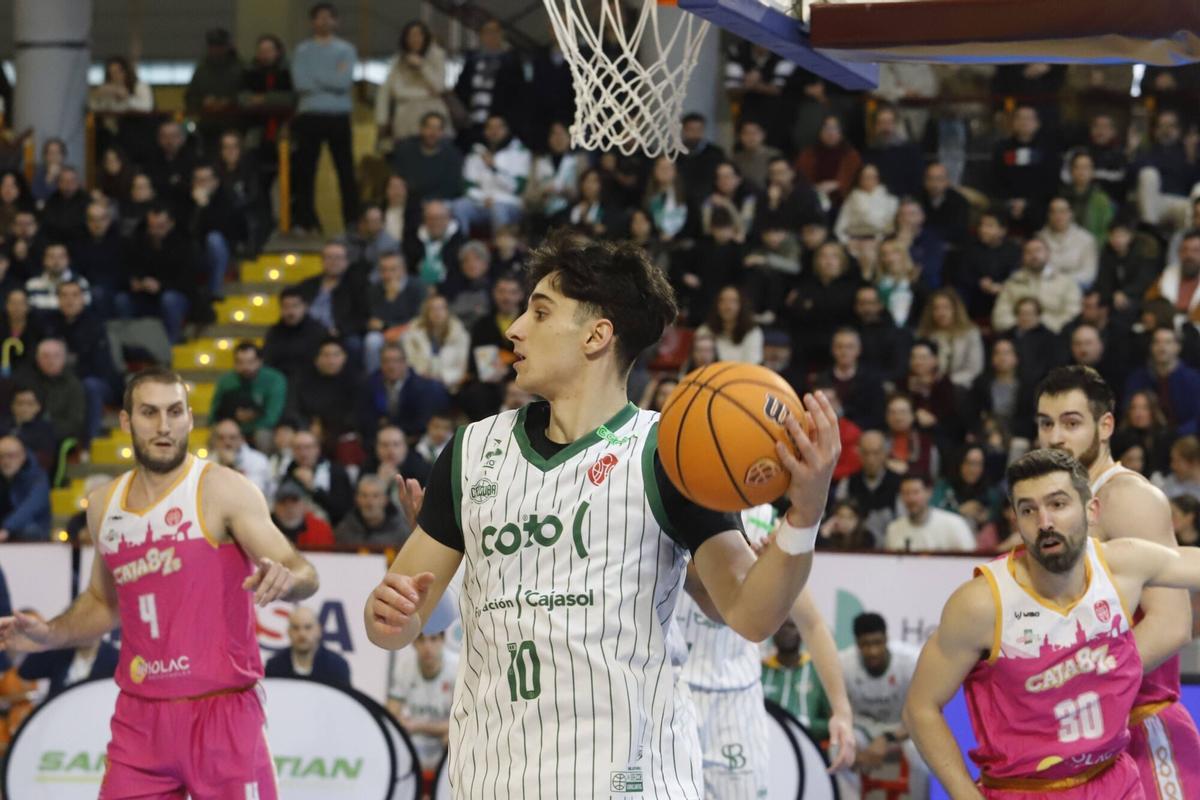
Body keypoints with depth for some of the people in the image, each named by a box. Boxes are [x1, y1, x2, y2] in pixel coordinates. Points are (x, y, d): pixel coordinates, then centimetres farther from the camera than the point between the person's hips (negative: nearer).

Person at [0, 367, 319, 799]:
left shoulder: (222, 490, -8)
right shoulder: (104, 504, 10)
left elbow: (301, 572, -17)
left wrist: (286, 578, -39)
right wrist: (49, 635, 10)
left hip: (221, 710, -5)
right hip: (140, 715, 5)